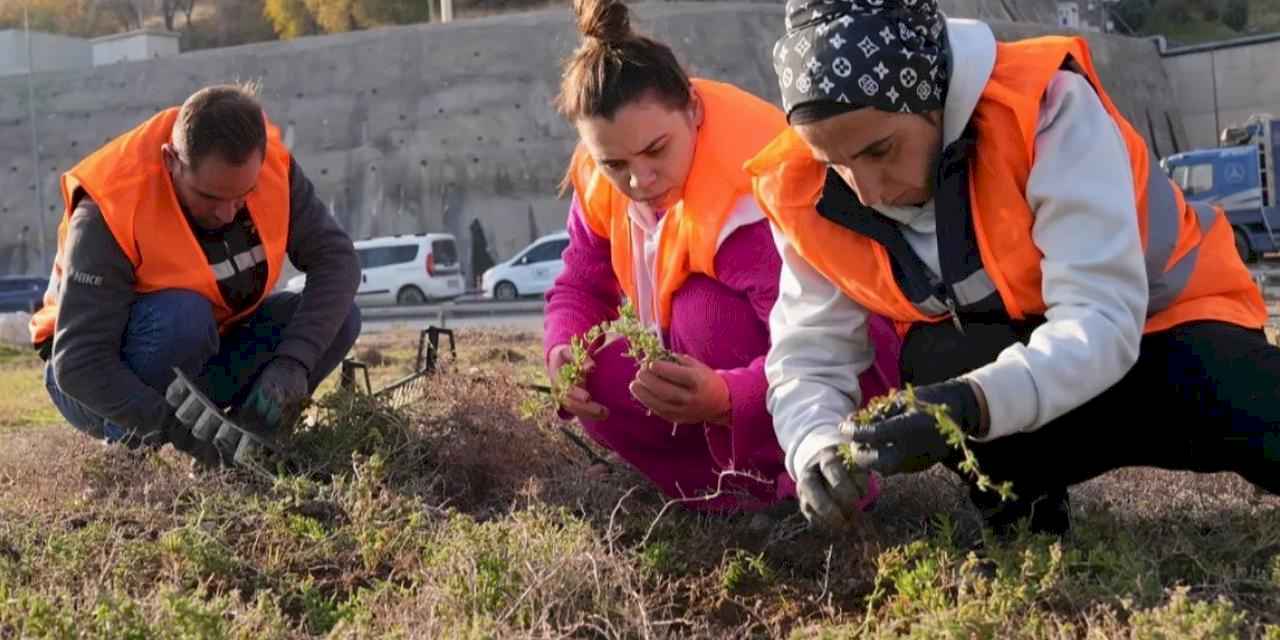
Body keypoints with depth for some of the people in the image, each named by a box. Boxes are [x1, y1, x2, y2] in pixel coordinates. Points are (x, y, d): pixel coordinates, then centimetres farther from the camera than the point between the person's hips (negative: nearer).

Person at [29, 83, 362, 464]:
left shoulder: (271, 165, -17)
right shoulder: (108, 215, -31)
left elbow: (335, 258, -17)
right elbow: (77, 364, -33)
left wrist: (293, 362, -33)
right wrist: (177, 427, -43)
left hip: (203, 351, 5)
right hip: (105, 380, -5)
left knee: (338, 321, -15)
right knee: (182, 316, -37)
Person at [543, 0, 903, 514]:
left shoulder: (749, 200, -35)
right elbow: (581, 287, 0)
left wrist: (726, 400, -59)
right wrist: (564, 350, -22)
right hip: (715, 373, 7)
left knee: (707, 309, -34)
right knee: (601, 380, -14)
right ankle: (750, 487, -4)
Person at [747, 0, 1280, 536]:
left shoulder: (1044, 104, -30)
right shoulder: (804, 196, -17)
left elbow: (1102, 318, -34)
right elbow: (807, 359, -12)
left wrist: (971, 405, -50)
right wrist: (822, 453, -34)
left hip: (1157, 322, -3)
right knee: (935, 357, -33)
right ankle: (1023, 518, -7)